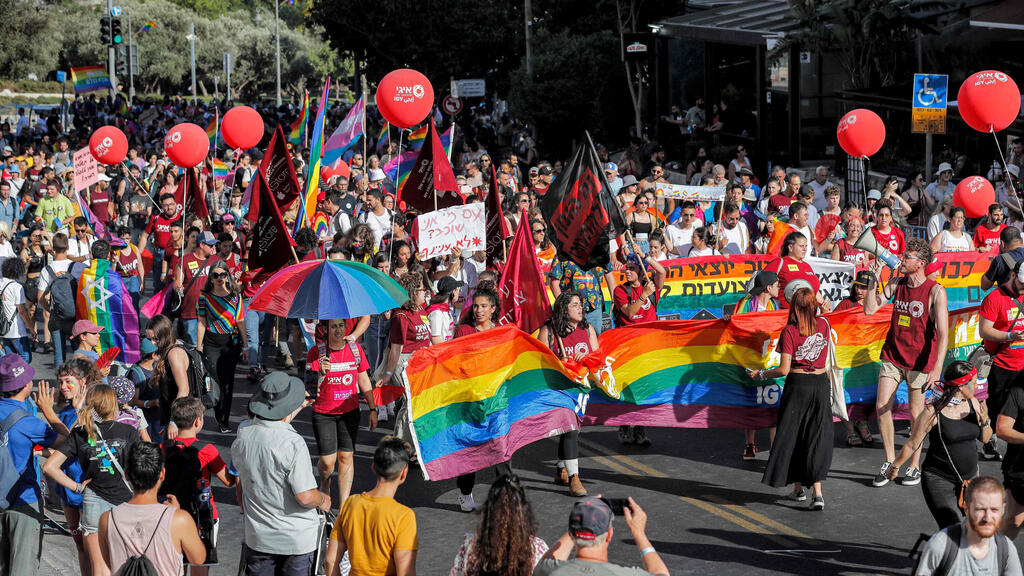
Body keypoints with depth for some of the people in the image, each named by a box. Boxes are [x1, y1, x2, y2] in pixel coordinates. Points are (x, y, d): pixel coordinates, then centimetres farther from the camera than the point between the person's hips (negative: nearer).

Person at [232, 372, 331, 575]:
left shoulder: (241, 438, -6)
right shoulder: (293, 443, -24)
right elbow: (305, 497, -25)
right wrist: (323, 500, 0)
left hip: (258, 538, 4)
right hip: (296, 539, -4)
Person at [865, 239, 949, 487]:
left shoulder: (935, 291, -12)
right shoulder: (897, 285, 4)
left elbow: (943, 334, -15)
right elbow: (869, 310, 1)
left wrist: (937, 369, -22)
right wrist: (874, 279, -8)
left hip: (920, 361, -4)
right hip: (892, 355, 4)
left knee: (915, 415, 3)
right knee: (882, 407, -4)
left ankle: (914, 467, 18)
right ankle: (889, 461, 10)